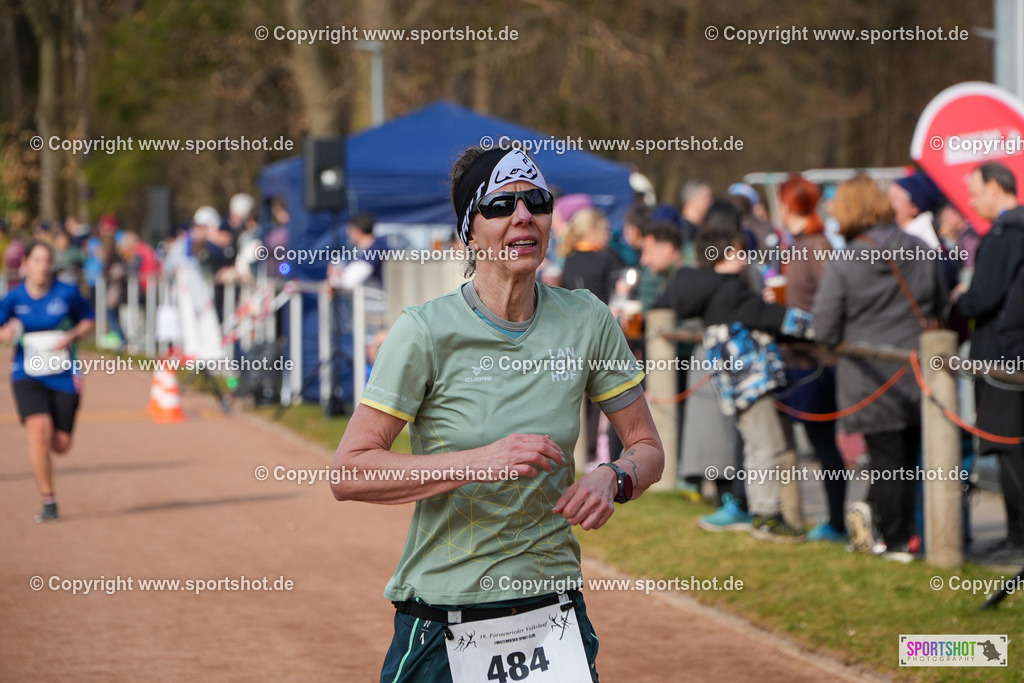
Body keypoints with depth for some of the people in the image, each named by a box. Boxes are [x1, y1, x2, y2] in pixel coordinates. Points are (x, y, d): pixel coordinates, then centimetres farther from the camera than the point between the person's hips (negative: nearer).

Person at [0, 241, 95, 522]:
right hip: (28, 377, -1)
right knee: (39, 432, -22)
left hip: (63, 376, 1)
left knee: (61, 445, 1)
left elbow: (88, 320, 9)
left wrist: (71, 336, -10)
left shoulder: (67, 294, -4)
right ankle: (48, 501, -9)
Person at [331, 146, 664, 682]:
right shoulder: (426, 331, -11)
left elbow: (647, 447, 9)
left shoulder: (586, 322, 0)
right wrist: (480, 462, -26)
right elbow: (348, 474, -16)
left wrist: (612, 478, -13)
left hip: (555, 613, 3)